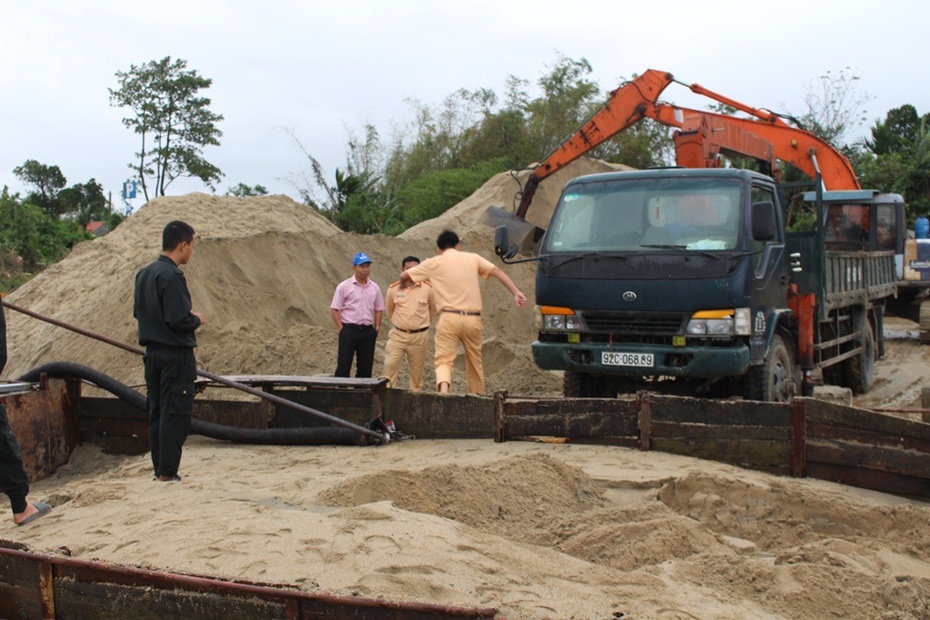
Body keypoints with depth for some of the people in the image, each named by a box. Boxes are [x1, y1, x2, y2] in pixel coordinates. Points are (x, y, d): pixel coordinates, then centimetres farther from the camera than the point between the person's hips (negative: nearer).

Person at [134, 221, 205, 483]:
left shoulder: (144, 274, 10)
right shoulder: (172, 276, -18)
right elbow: (179, 320, -23)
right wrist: (197, 320, -2)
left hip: (153, 353, 9)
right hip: (176, 354, -9)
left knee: (156, 412, 13)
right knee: (175, 414, -3)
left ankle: (159, 469, 20)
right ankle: (167, 473, -1)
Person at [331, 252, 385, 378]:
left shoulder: (375, 288, 9)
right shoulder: (344, 286, -4)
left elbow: (378, 309, 15)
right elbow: (335, 309, -4)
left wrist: (377, 328, 6)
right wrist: (341, 329, -9)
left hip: (368, 331, 4)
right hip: (349, 330, -4)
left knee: (366, 367, 8)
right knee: (343, 367, -3)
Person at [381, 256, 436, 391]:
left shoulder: (427, 288, -4)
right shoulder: (393, 289, -1)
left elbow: (433, 309, 12)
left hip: (419, 336, 0)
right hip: (397, 334, 1)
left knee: (417, 370, 8)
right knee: (389, 365, -8)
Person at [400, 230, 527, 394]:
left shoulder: (433, 263, 8)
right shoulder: (473, 258, 11)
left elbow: (404, 275, 15)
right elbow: (498, 272, 1)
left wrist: (404, 282, 38)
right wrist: (516, 293, -3)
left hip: (449, 318, -2)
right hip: (472, 319, 2)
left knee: (444, 360, -5)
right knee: (475, 362, 16)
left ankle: (443, 389, -33)